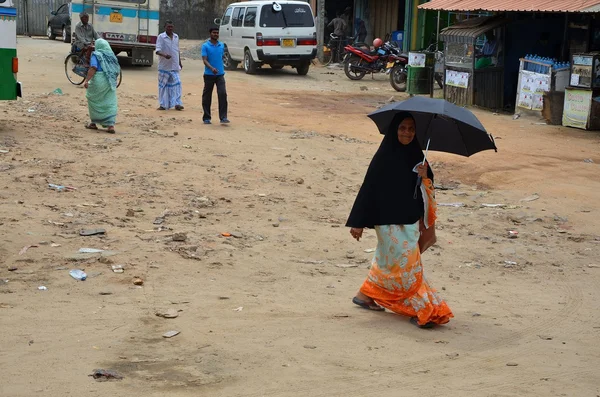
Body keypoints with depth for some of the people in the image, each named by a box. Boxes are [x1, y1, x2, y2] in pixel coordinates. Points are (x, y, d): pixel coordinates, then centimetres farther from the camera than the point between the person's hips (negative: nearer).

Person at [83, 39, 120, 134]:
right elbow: (117, 70, 12)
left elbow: (93, 68, -17)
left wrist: (86, 80, -18)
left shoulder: (96, 55, -4)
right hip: (110, 82, 5)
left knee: (94, 101, 12)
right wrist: (115, 80, 27)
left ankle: (94, 123, 17)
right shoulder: (112, 55, 13)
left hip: (98, 81, -5)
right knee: (110, 103, 3)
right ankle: (111, 125, -5)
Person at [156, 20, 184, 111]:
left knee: (177, 83, -5)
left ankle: (177, 103, -5)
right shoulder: (161, 37, -6)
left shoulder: (176, 37, 11)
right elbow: (157, 50, -15)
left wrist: (180, 62, 24)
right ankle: (163, 104, 9)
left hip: (174, 66, 4)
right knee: (163, 85, 2)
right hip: (164, 66, -4)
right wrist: (164, 55, -35)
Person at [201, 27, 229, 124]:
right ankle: (206, 117, 16)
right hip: (209, 75, -2)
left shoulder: (222, 45, 9)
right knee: (207, 96, 6)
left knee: (223, 94, -13)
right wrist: (212, 68, -29)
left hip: (220, 74, 2)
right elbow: (204, 60, -13)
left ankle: (223, 117, -13)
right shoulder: (205, 46, -5)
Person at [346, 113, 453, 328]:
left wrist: (425, 177, -15)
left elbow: (426, 190, 9)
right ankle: (421, 310, 1)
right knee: (404, 263, -5)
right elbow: (369, 187, -11)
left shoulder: (416, 156, 5)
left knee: (387, 262, 16)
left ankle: (366, 295, 34)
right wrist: (358, 222, -11)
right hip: (389, 220, -6)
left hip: (410, 220, 6)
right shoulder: (384, 157, -12)